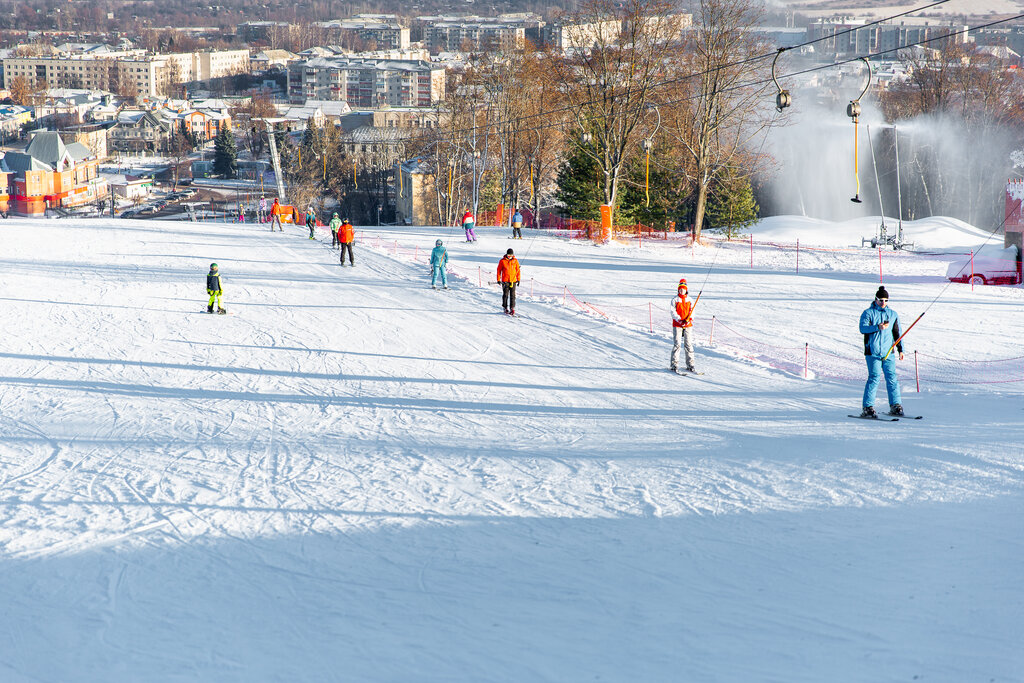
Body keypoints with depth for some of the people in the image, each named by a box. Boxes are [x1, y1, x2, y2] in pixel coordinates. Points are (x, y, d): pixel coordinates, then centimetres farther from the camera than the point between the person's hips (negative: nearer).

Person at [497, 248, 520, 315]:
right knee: (505, 295, 0)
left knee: (512, 295, -1)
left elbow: (518, 270, 10)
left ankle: (512, 308, 1)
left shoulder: (515, 261, 4)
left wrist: (518, 279, 7)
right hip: (505, 281, -2)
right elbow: (499, 270, 3)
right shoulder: (502, 261, -2)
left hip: (513, 281, 2)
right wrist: (498, 279, 0)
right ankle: (505, 308, 9)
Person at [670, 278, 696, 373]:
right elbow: (673, 312, -5)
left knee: (688, 345, 3)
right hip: (677, 325, -3)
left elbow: (692, 311, 4)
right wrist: (680, 320, -19)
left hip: (688, 325, 3)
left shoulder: (689, 300, 9)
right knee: (676, 344, -6)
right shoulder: (675, 300, 1)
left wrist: (689, 319, -16)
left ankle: (690, 365, 8)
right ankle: (675, 365, -3)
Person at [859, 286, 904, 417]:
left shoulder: (892, 314, 16)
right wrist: (877, 327, -24)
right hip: (873, 352, -4)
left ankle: (895, 406, 5)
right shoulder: (868, 313, 2)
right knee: (874, 377, -11)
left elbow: (897, 333, 22)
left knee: (892, 377, -1)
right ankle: (867, 407, -7)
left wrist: (900, 349, 17)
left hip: (888, 352, 4)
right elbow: (863, 328, -12)